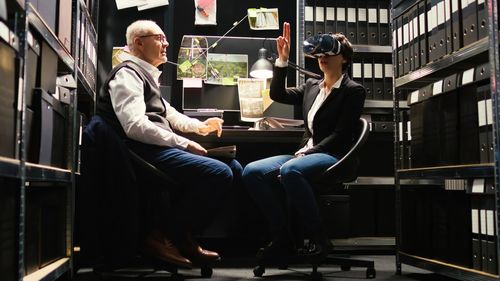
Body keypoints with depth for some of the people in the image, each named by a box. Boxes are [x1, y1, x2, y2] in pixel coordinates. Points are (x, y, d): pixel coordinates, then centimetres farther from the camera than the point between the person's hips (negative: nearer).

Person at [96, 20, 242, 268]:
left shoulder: (145, 75, 25)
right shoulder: (128, 73, -7)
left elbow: (168, 114, 35)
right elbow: (136, 127, -21)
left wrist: (200, 126, 19)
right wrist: (185, 144, -20)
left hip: (160, 149, 10)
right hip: (147, 153, -10)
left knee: (234, 168, 4)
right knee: (219, 173, -24)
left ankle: (183, 237, 1)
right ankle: (163, 236, -11)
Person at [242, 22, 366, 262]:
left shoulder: (353, 91, 0)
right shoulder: (311, 86, 19)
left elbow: (340, 135, -9)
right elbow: (277, 94, 13)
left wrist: (307, 153, -18)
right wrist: (282, 60, 4)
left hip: (333, 156, -6)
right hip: (306, 153, 7)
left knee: (290, 170, -38)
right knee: (252, 171, -18)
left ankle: (318, 240, -22)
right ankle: (282, 238, -13)